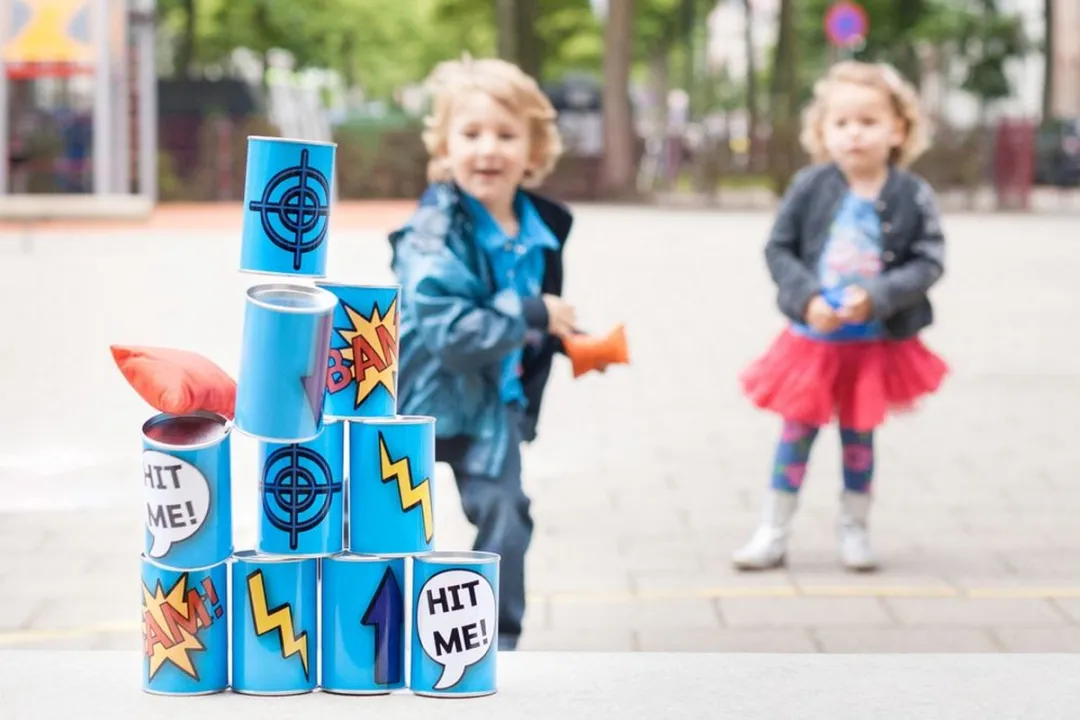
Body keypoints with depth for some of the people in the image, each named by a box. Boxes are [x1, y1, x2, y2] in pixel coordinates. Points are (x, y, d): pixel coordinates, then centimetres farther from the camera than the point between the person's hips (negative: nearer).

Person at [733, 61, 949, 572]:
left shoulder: (913, 196, -9)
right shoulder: (810, 187, -8)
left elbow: (928, 262, -9)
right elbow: (779, 249, -4)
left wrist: (876, 296, -22)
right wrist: (809, 299, -18)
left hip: (877, 341, 0)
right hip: (812, 337, 0)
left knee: (859, 435, 12)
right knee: (796, 433, 7)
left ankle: (854, 530, 28)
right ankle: (773, 534, 18)